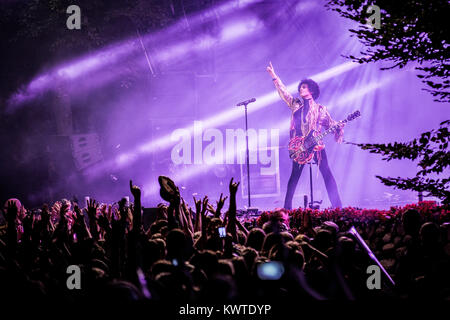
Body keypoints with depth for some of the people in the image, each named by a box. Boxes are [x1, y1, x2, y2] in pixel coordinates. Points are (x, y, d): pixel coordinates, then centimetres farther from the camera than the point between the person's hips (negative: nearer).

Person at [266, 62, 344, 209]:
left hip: (316, 144, -2)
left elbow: (330, 123, 8)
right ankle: (287, 206, 7)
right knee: (295, 174, 2)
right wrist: (273, 76, 9)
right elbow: (283, 91, 13)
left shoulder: (320, 109, 8)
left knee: (326, 173, -9)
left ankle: (337, 206, -12)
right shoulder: (296, 104, 14)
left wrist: (339, 126, -14)